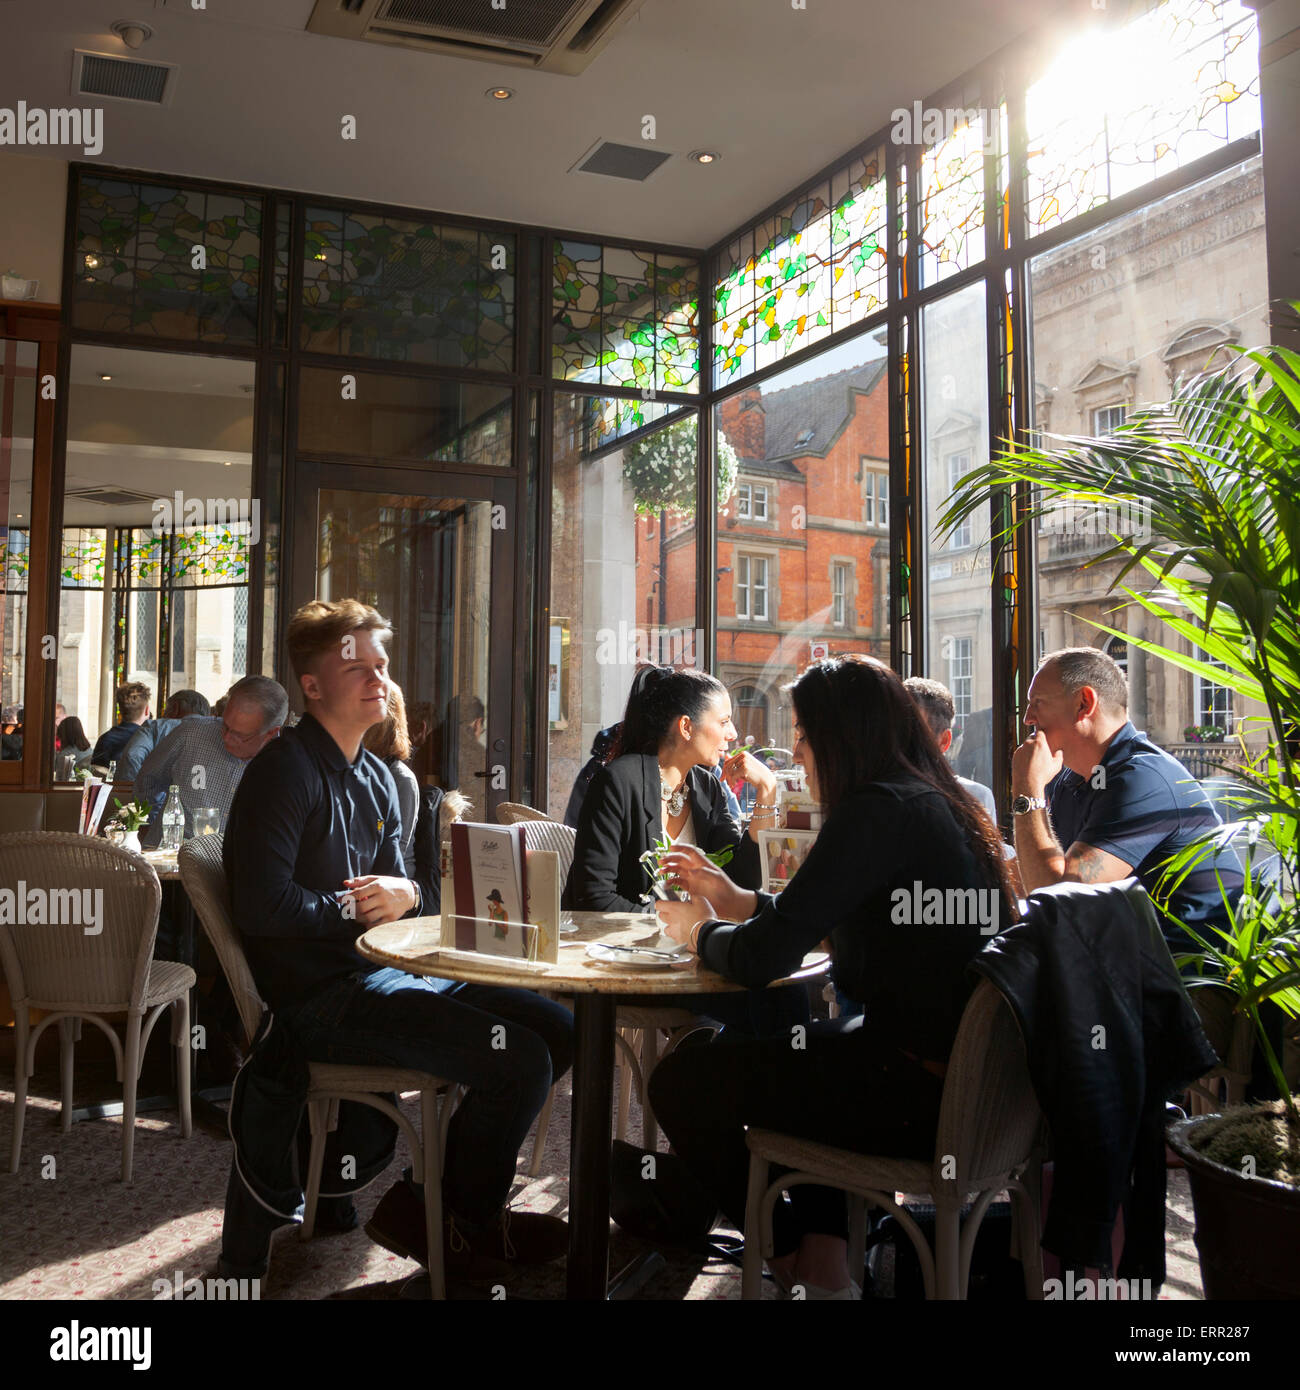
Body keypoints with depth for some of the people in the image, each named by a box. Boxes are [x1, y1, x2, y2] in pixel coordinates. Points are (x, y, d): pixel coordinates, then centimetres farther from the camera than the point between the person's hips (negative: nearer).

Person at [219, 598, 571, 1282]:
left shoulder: (375, 777, 17)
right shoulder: (285, 770, -11)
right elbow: (262, 907, -20)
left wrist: (405, 893, -3)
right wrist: (356, 907, -7)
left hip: (381, 970, 9)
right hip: (318, 991, -9)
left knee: (557, 1028, 3)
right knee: (519, 1060, -21)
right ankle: (461, 1221, 8)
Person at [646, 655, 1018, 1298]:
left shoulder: (878, 811, -18)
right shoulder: (937, 805, 11)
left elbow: (762, 959, -19)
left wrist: (697, 931, 2)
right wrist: (738, 901, 22)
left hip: (925, 1098, -10)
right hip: (967, 1073, 10)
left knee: (680, 1080, -1)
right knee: (793, 1045, 32)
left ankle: (795, 1260, 22)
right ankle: (825, 1253, 26)